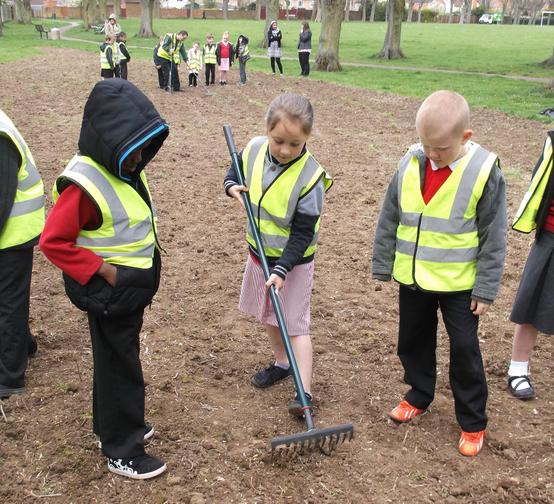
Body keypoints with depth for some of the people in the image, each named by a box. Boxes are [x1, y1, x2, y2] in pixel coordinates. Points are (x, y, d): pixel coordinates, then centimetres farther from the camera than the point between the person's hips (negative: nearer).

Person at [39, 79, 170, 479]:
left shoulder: (126, 169, 1)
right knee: (120, 367, 5)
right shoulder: (84, 184, -26)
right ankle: (122, 453, 22)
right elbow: (54, 241, -23)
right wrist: (103, 271, -22)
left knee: (117, 359, 23)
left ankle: (112, 425, 43)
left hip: (134, 286, 9)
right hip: (109, 292, -9)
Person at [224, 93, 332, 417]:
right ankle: (282, 362, 43)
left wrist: (282, 269, -30)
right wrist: (232, 185, -11)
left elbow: (302, 234, -24)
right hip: (260, 252, 6)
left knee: (295, 324, -2)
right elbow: (236, 170, 12)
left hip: (293, 261, -6)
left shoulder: (310, 178, -26)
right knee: (269, 315, 22)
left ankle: (305, 392, 5)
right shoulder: (254, 150, -12)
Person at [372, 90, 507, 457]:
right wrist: (383, 266, 7)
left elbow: (494, 238, -11)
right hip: (413, 278, 4)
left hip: (459, 283, -4)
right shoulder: (411, 164, -6)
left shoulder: (485, 171, -16)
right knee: (413, 342, 19)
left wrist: (486, 289, -10)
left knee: (464, 351, 7)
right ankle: (419, 397, 42)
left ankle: (473, 423, 25)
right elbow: (389, 220, 4)